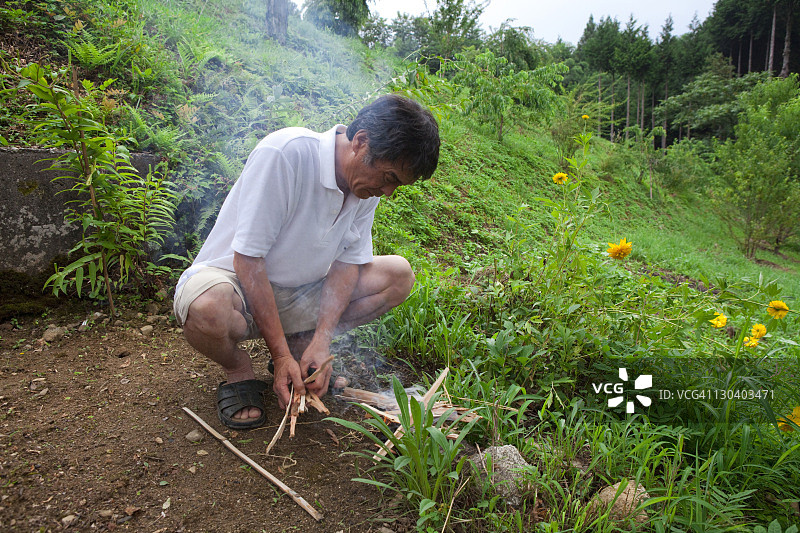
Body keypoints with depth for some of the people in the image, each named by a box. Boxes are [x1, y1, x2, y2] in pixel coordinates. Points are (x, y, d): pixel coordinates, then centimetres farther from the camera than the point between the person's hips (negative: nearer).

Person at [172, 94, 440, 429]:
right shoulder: (285, 153, -28)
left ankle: (302, 346, 3)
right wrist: (281, 355, -25)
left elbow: (347, 262, -4)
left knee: (399, 275, -8)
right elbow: (248, 258, -27)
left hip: (297, 295, 6)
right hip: (234, 280, -5)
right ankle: (238, 371, -4)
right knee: (208, 310, -40)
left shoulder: (369, 181, -7)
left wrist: (322, 340, -17)